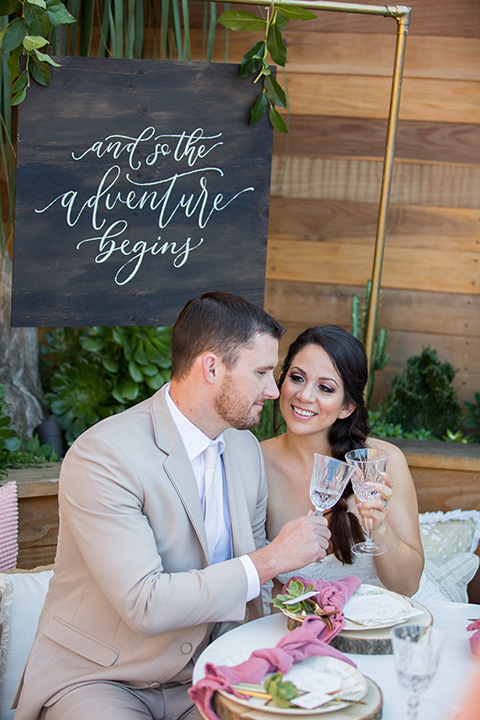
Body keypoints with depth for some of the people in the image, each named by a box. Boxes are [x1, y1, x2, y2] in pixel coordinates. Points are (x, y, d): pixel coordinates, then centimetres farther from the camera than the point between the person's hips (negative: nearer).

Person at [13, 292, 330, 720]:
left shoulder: (246, 449, 4)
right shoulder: (102, 455, -20)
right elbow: (145, 605, -25)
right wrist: (270, 560, -23)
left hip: (201, 676, 6)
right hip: (94, 679, -5)